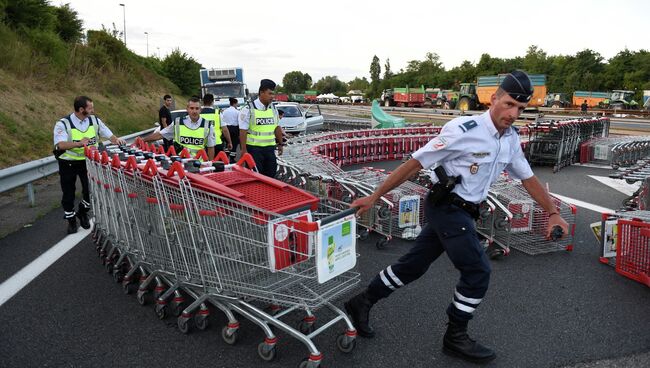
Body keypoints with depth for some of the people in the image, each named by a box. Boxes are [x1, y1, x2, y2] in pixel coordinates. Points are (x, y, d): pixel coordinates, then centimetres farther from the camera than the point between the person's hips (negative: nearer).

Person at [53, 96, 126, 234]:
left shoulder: (94, 120, -4)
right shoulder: (63, 123, -17)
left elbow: (108, 134, 1)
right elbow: (60, 145, -29)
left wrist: (116, 140, -23)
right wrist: (79, 143, -45)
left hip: (88, 160, 3)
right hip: (68, 163, -3)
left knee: (91, 189, 0)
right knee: (68, 193, 9)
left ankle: (83, 213, 28)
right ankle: (71, 219, 29)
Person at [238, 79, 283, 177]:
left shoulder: (273, 109, 9)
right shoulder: (249, 109, -10)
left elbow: (277, 128, 18)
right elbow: (243, 131, -11)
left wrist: (280, 144, 18)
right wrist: (244, 149, -14)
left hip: (270, 147, 6)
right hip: (254, 148, -6)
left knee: (271, 173, 11)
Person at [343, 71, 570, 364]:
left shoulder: (511, 139, 5)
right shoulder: (463, 130, -19)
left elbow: (528, 178, 19)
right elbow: (414, 164, -18)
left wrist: (553, 212, 20)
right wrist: (374, 197, -16)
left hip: (460, 212, 8)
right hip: (447, 209, -8)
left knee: (414, 265, 13)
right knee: (478, 272, -3)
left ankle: (362, 303, 28)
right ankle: (455, 337, 19)